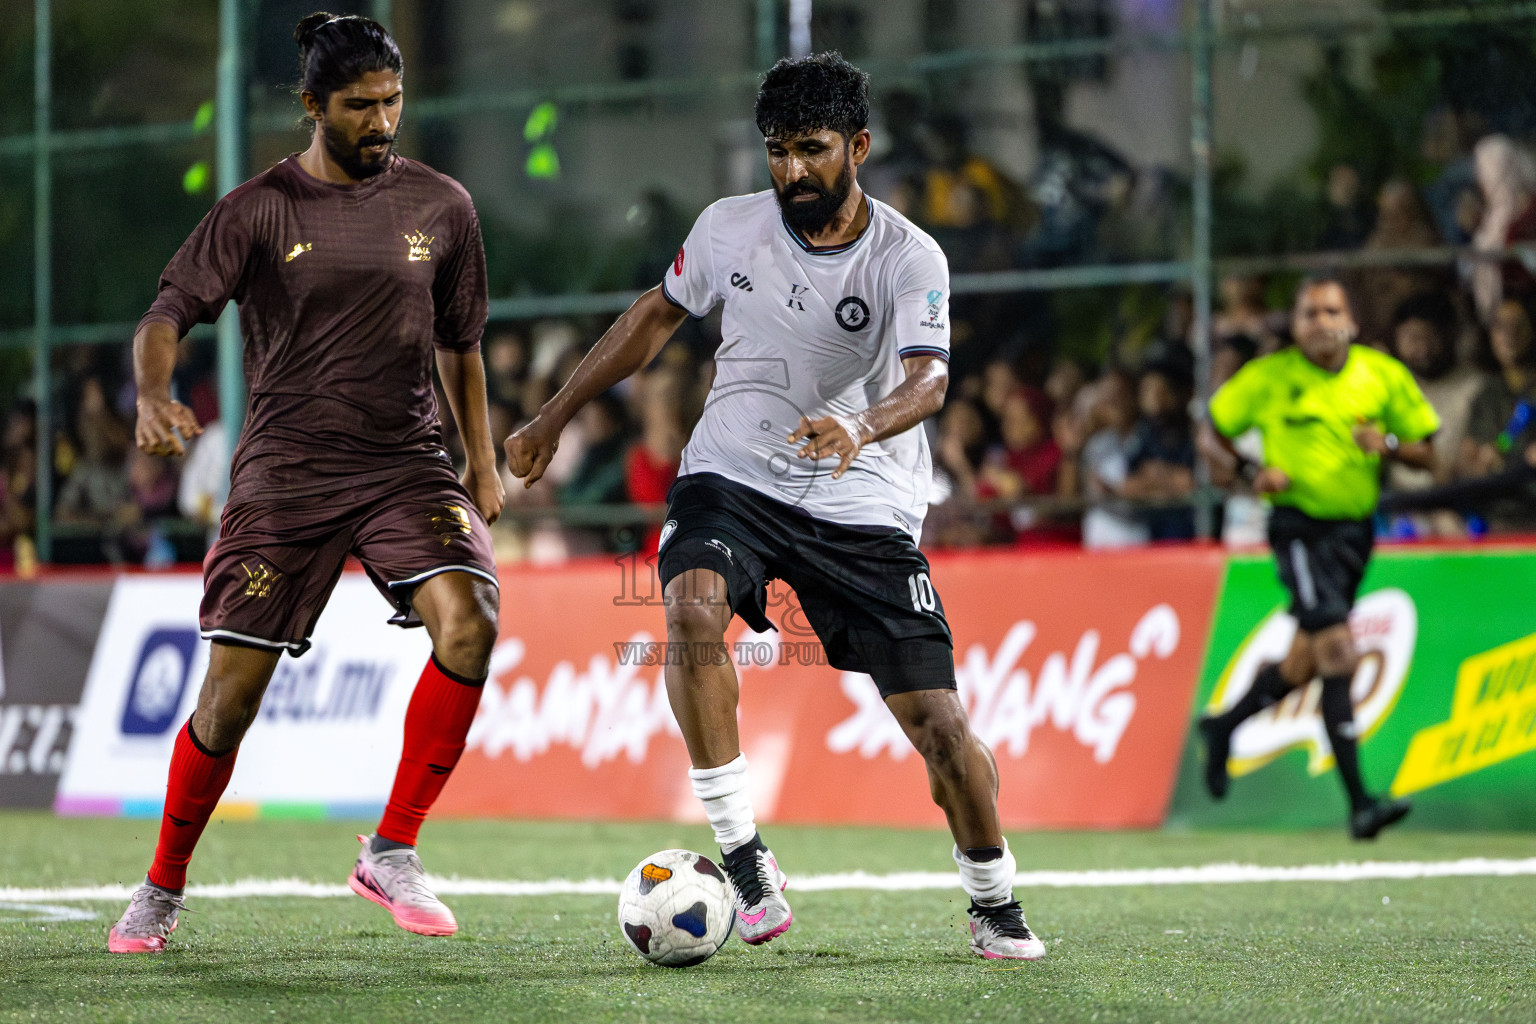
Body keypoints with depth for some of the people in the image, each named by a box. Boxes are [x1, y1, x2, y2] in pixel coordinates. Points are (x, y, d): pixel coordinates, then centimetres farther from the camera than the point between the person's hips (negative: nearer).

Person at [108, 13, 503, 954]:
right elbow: (169, 312, -9)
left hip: (409, 462, 2)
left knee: (469, 621, -25)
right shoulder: (259, 210, -1)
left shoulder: (440, 206, 7)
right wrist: (154, 393, -29)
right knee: (233, 688, -5)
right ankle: (164, 890, 17)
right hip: (286, 470, -2)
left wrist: (482, 460, 18)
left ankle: (393, 852, -13)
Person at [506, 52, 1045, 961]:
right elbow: (658, 316, 15)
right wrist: (553, 420, 17)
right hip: (731, 476, 2)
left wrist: (861, 427, -50)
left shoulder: (911, 259, -12)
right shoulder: (730, 228, -2)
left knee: (939, 722, -6)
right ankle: (744, 857, -25)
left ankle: (997, 909, 18)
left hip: (864, 507, -2)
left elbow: (928, 381, -27)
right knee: (693, 612, -32)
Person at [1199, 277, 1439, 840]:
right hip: (1299, 526, -5)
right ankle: (1359, 802, -19)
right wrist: (1251, 471, -9)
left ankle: (1223, 727, 43)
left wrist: (1389, 445, -14)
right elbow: (1211, 428, 7)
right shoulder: (1269, 377, -5)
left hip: (1355, 529, 5)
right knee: (1338, 656, -18)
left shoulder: (1383, 375, 2)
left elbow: (1426, 452, 7)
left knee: (1303, 663, 15)